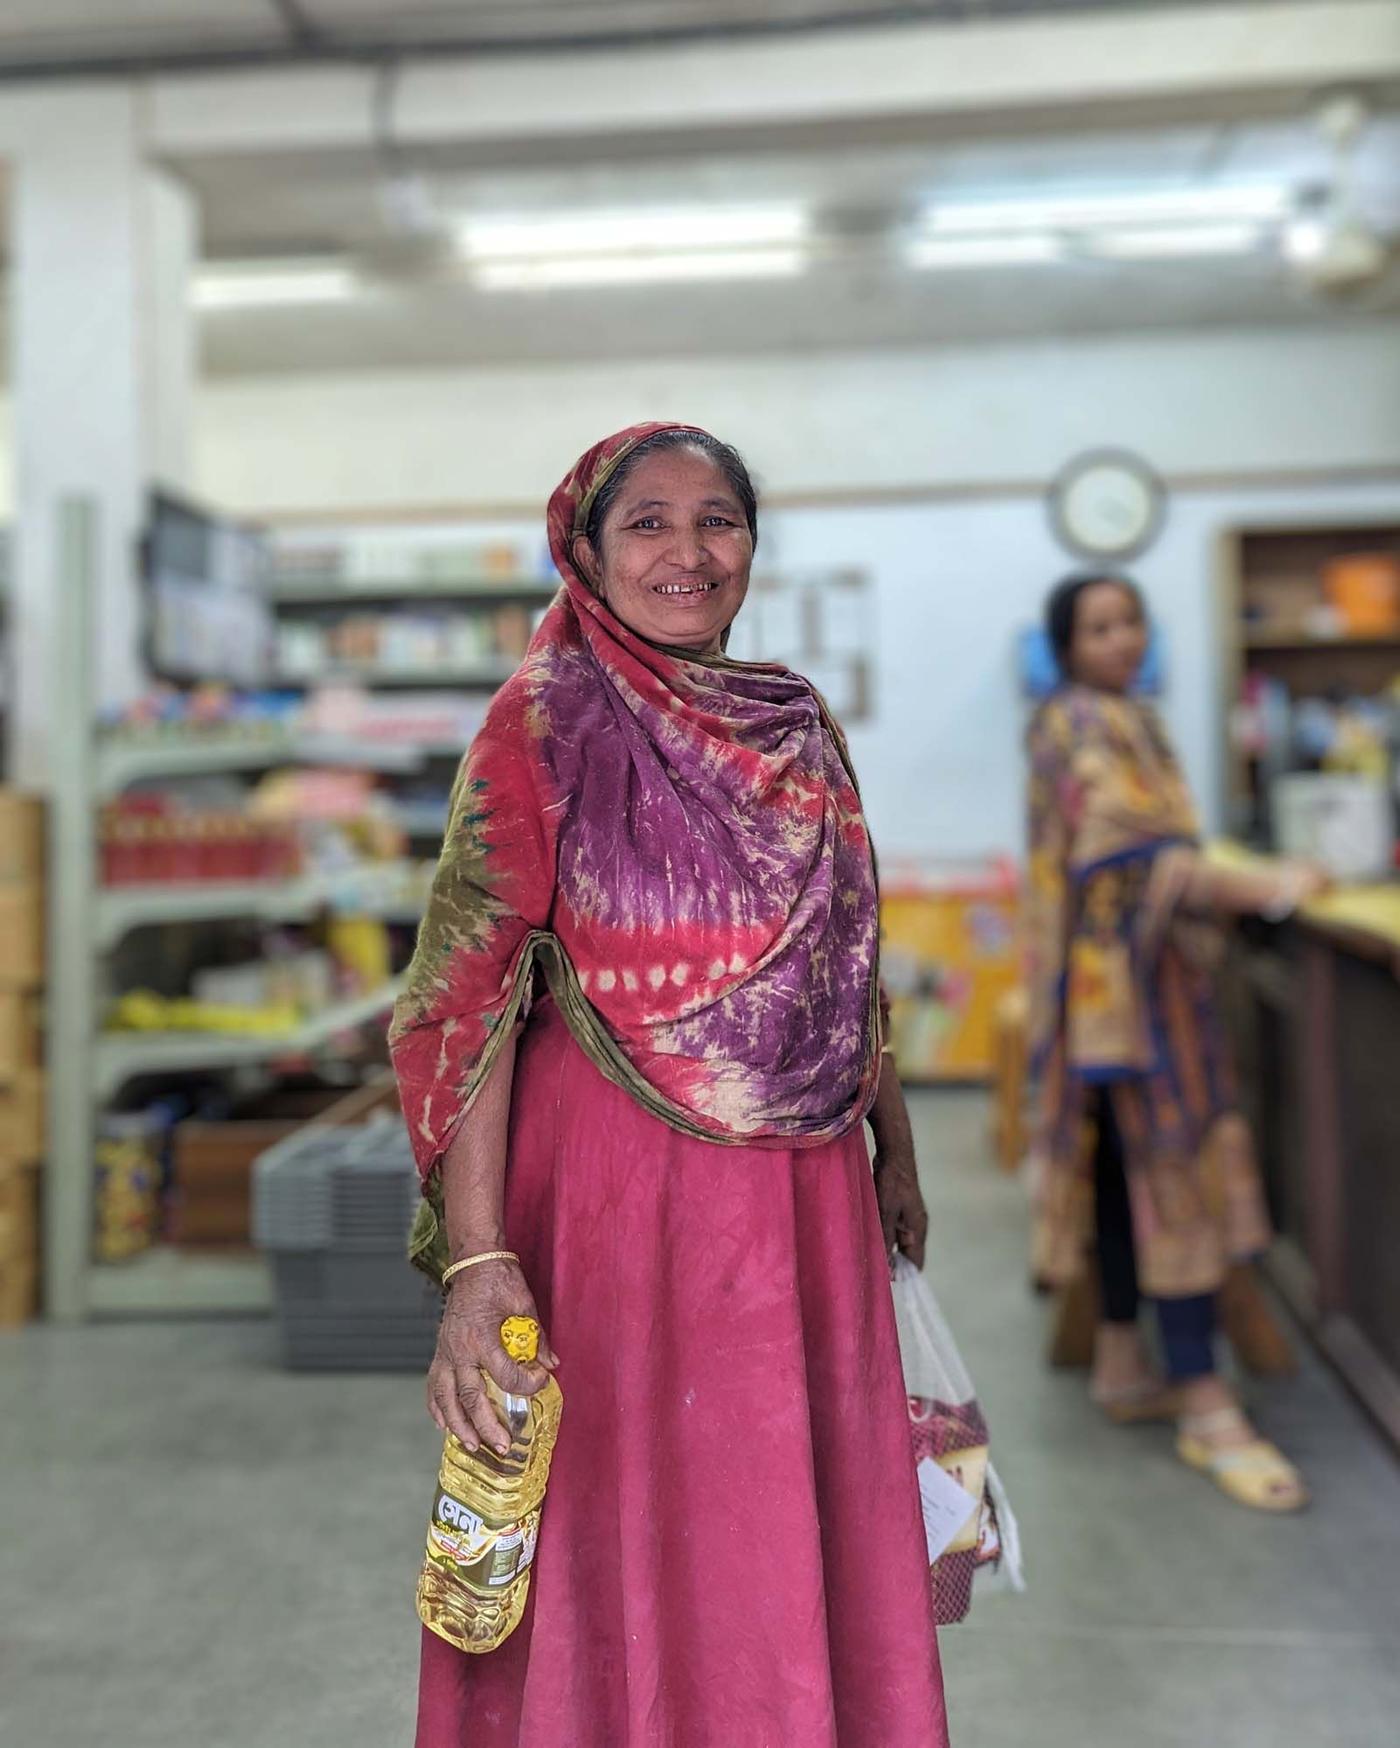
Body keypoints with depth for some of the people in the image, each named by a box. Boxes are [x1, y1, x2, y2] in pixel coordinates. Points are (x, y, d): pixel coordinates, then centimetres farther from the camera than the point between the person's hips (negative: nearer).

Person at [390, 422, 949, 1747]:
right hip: (616, 1184, -5)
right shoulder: (540, 720, -6)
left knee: (812, 1541, 15)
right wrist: (476, 1260, -22)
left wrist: (896, 1152, 19)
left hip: (804, 1194, 5)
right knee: (634, 1553, 8)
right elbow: (472, 997, -13)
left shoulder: (802, 728, 9)